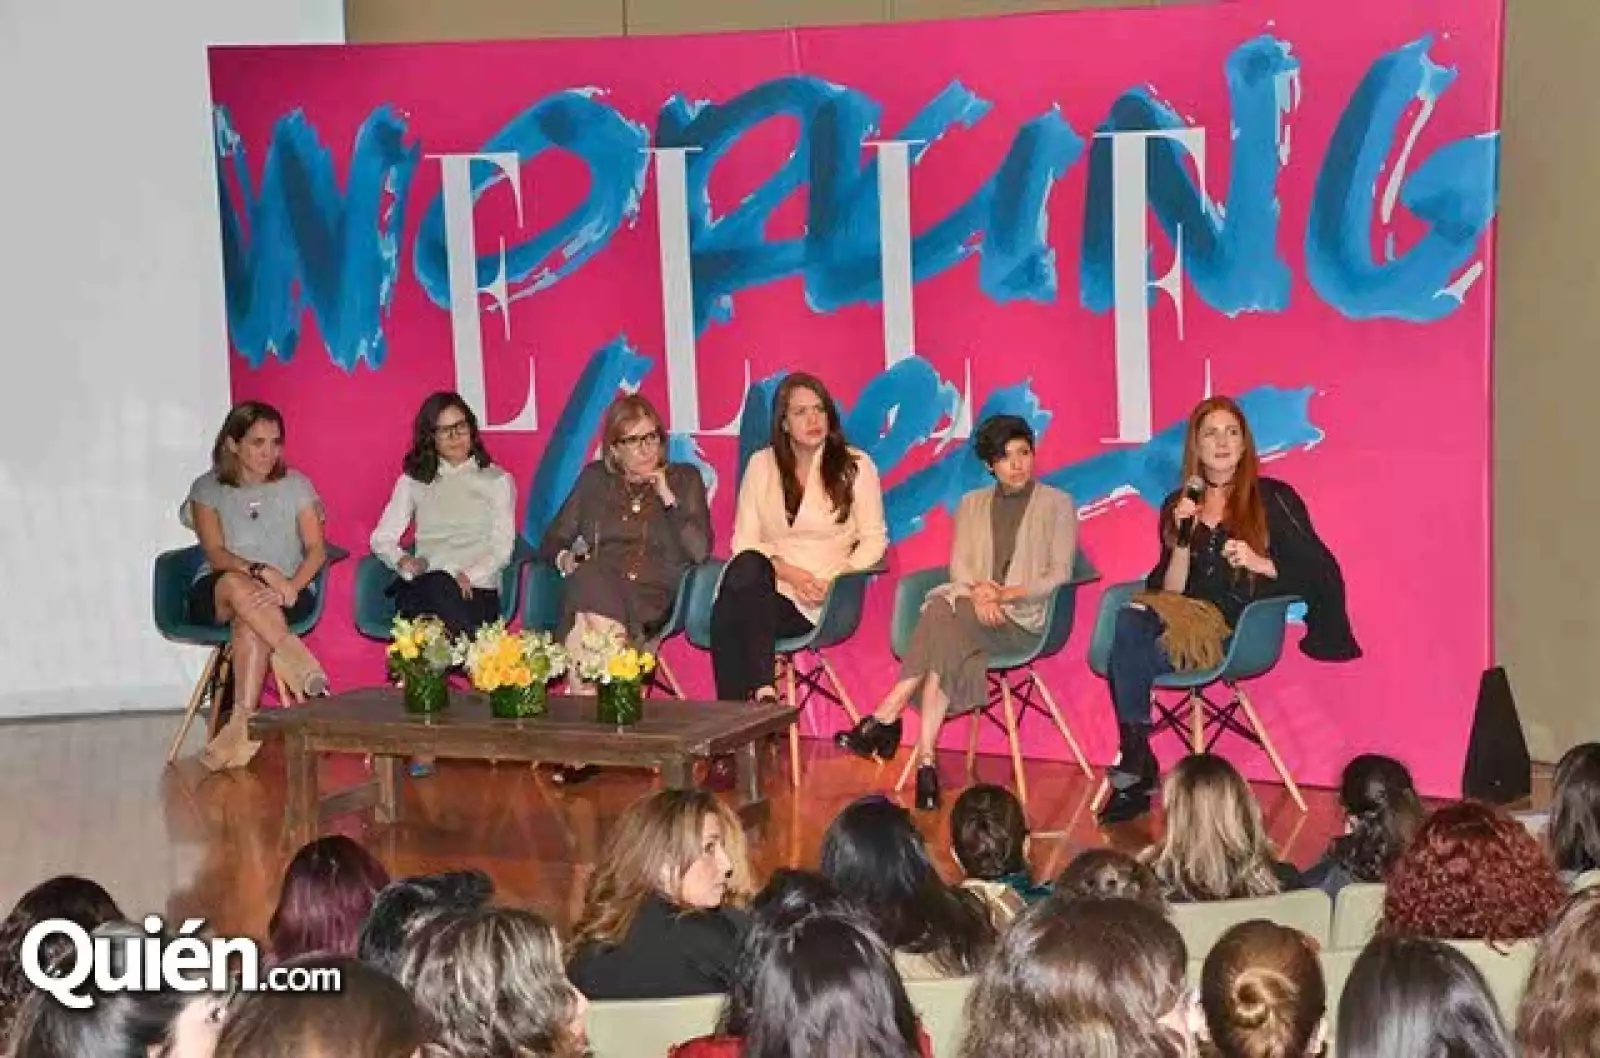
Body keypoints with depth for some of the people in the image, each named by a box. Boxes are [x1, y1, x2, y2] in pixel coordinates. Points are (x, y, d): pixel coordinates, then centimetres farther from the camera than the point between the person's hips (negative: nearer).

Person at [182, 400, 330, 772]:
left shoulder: (296, 485, 12)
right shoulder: (207, 488, 9)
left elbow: (317, 549, 1)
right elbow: (216, 555, -6)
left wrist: (292, 585, -20)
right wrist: (261, 571, -25)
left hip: (287, 593, 0)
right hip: (214, 595, 0)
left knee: (249, 621, -36)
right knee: (235, 583, -37)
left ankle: (241, 724, -42)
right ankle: (294, 656, -44)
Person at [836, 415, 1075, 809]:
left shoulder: (1057, 505, 10)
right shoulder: (972, 504, 22)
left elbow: (1060, 574, 0)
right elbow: (958, 567, 10)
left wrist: (1007, 594, -15)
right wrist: (978, 591, -13)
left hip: (1023, 617, -3)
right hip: (972, 608, 3)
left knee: (944, 622, -34)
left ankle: (884, 721, -34)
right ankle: (926, 762, -41)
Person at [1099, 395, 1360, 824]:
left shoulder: (1273, 499, 6)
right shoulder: (1179, 506, 16)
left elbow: (1324, 575, 2)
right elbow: (1168, 592, 9)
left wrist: (1261, 564, -11)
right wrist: (1183, 538, -5)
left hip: (1240, 633, -4)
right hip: (1187, 623, 4)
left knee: (1130, 652, -30)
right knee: (1131, 622, -32)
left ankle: (1134, 771, -17)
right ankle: (1135, 765, -26)